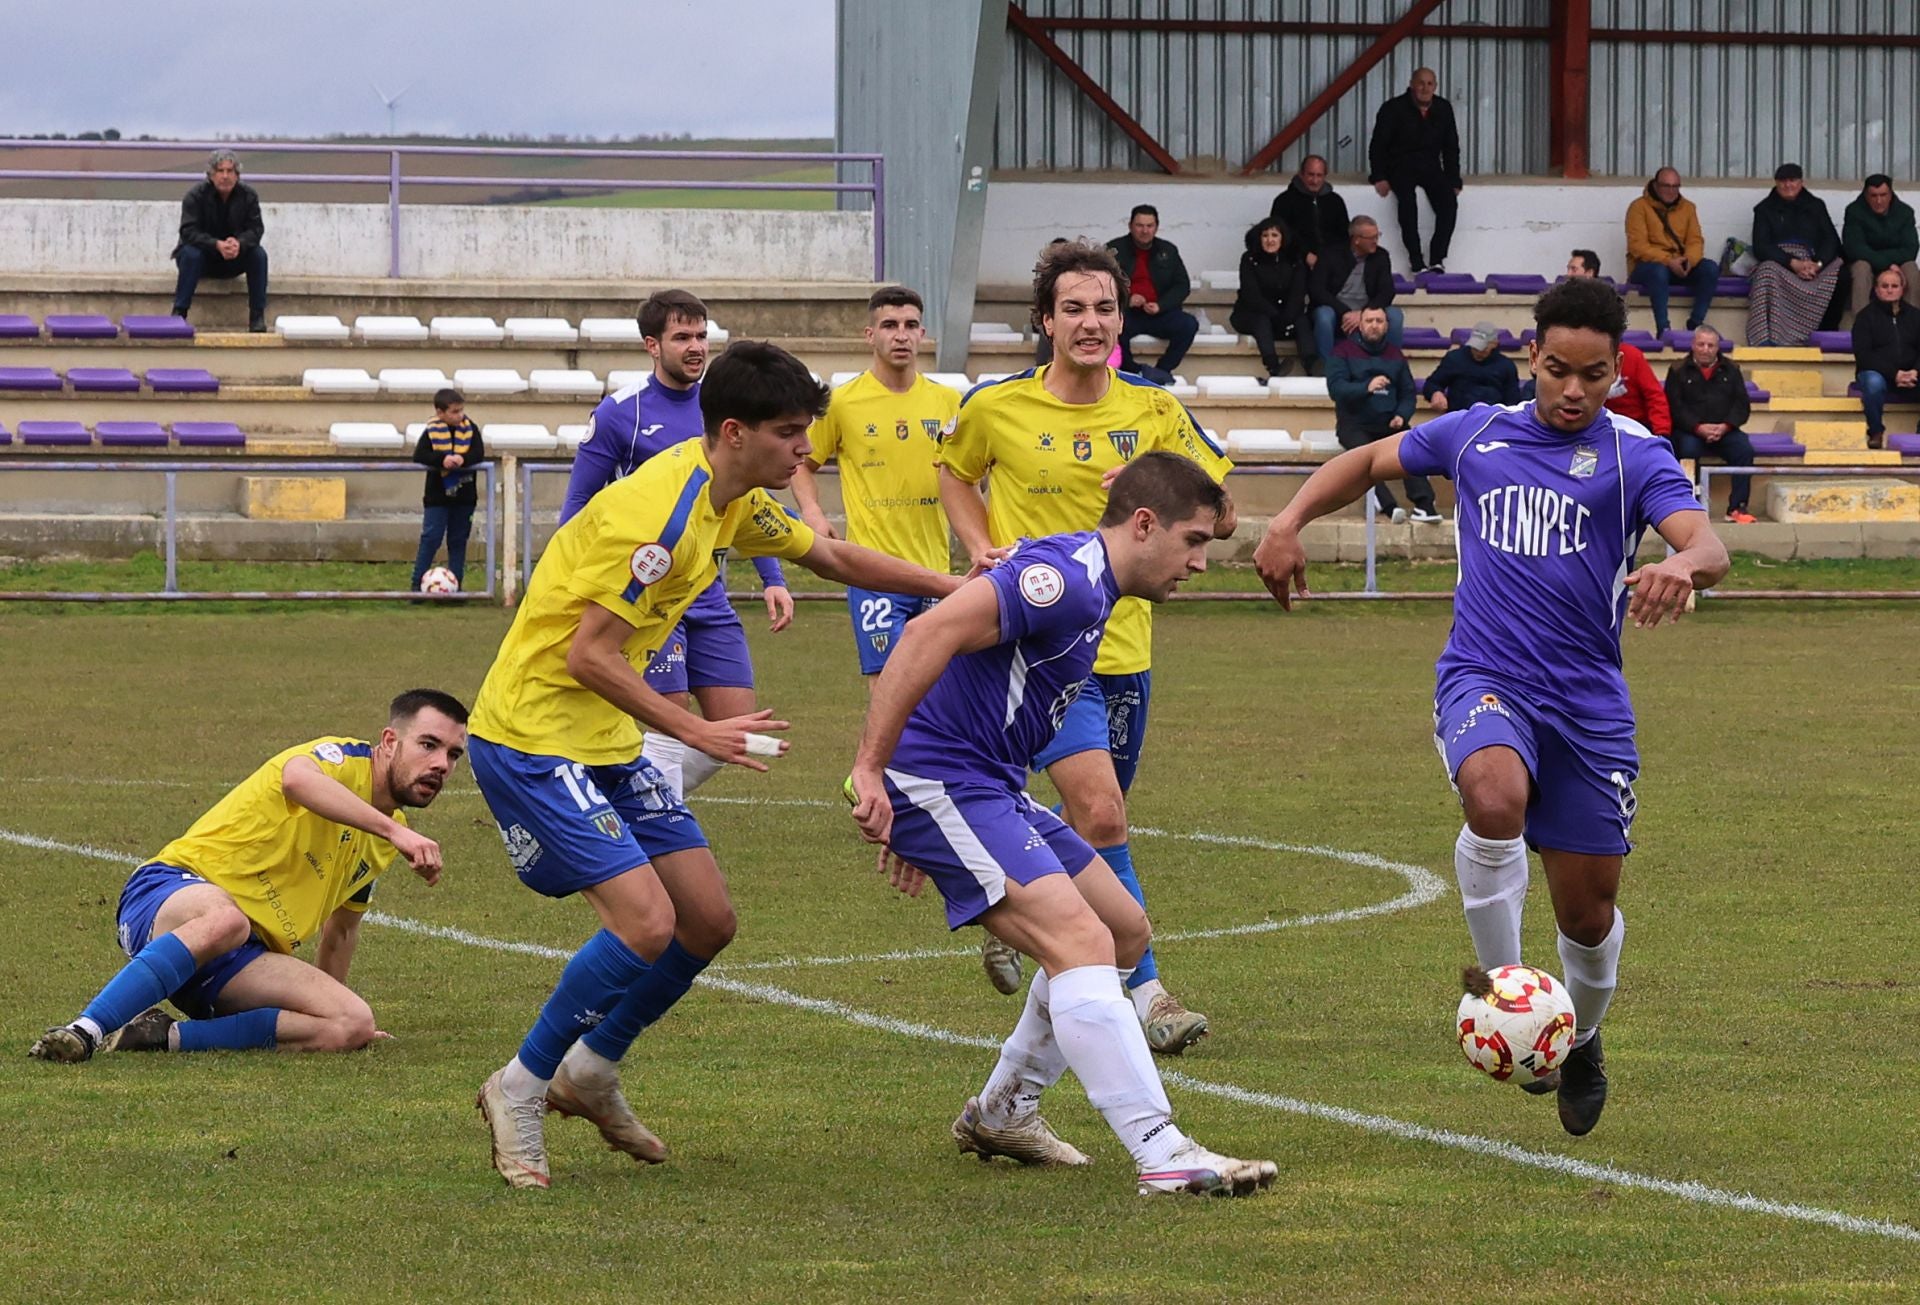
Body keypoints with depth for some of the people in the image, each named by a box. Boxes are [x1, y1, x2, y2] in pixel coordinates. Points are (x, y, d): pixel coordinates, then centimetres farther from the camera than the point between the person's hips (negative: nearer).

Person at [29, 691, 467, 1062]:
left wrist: (326, 1005, 43)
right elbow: (298, 778, -32)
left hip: (242, 964, 8)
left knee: (354, 1025, -17)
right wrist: (394, 831, -39)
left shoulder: (384, 839, 19)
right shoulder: (346, 759, -5)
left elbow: (340, 928, 36)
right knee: (225, 919, -44)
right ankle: (83, 1032, -41)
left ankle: (168, 1036, -20)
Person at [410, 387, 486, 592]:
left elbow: (479, 453, -6)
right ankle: (417, 584, -1)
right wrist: (441, 459, -27)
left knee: (458, 541, 9)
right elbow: (419, 455, -12)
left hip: (464, 497, 3)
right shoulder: (432, 431, -7)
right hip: (438, 496, -3)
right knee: (430, 538, -5)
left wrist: (463, 459, -25)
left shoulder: (470, 428, 0)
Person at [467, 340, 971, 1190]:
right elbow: (587, 656, -24)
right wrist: (698, 733, -21)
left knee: (708, 922, 6)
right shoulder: (659, 513, -24)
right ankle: (520, 1090, -3)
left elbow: (835, 559, 23)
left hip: (607, 741, 10)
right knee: (647, 922, -20)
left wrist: (958, 589, 17)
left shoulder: (732, 501, 6)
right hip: (533, 735, -10)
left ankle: (590, 1072, 25)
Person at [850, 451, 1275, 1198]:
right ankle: (1163, 1156, -29)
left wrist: (923, 832, 25)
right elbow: (932, 633, -29)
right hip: (940, 780, -11)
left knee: (1125, 932, 17)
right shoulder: (1068, 578, -17)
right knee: (1080, 942, -22)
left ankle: (1002, 1112, 27)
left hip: (986, 790, 11)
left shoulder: (1084, 584, 18)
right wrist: (870, 770, -32)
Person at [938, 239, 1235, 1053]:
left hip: (1122, 644, 4)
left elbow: (1220, 513, 7)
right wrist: (984, 549, 0)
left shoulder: (1152, 411, 2)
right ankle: (1145, 995, -11)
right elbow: (954, 474, 18)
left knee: (1095, 820, 14)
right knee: (1101, 813, -18)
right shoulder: (997, 407, -3)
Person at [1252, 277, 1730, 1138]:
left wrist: (1681, 566, -43)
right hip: (1482, 679, 0)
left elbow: (1707, 545, -18)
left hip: (1588, 702, 0)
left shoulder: (1634, 456, -2)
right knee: (1496, 796, -35)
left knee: (1588, 911, 4)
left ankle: (1580, 1040, 36)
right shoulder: (1476, 435, 7)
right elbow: (1368, 462, 24)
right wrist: (1290, 522, 7)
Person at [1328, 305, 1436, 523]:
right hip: (1354, 423, -3)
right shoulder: (1344, 351, 4)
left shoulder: (1395, 356, 17)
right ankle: (1387, 505, -43)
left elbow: (1408, 393, 15)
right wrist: (1366, 387, -27)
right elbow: (1335, 387, -10)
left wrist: (1401, 416, -6)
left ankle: (1423, 504, -35)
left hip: (1388, 423, 3)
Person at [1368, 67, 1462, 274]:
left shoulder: (1443, 109, 6)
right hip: (1400, 165, -4)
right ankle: (1417, 263, -34)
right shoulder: (1394, 108, -6)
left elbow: (1451, 148, 12)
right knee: (1407, 198, -35)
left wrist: (1453, 181, 2)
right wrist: (1379, 178, -16)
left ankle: (1437, 260, -24)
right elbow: (1377, 145, -4)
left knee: (1449, 201, -26)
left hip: (1430, 166, 4)